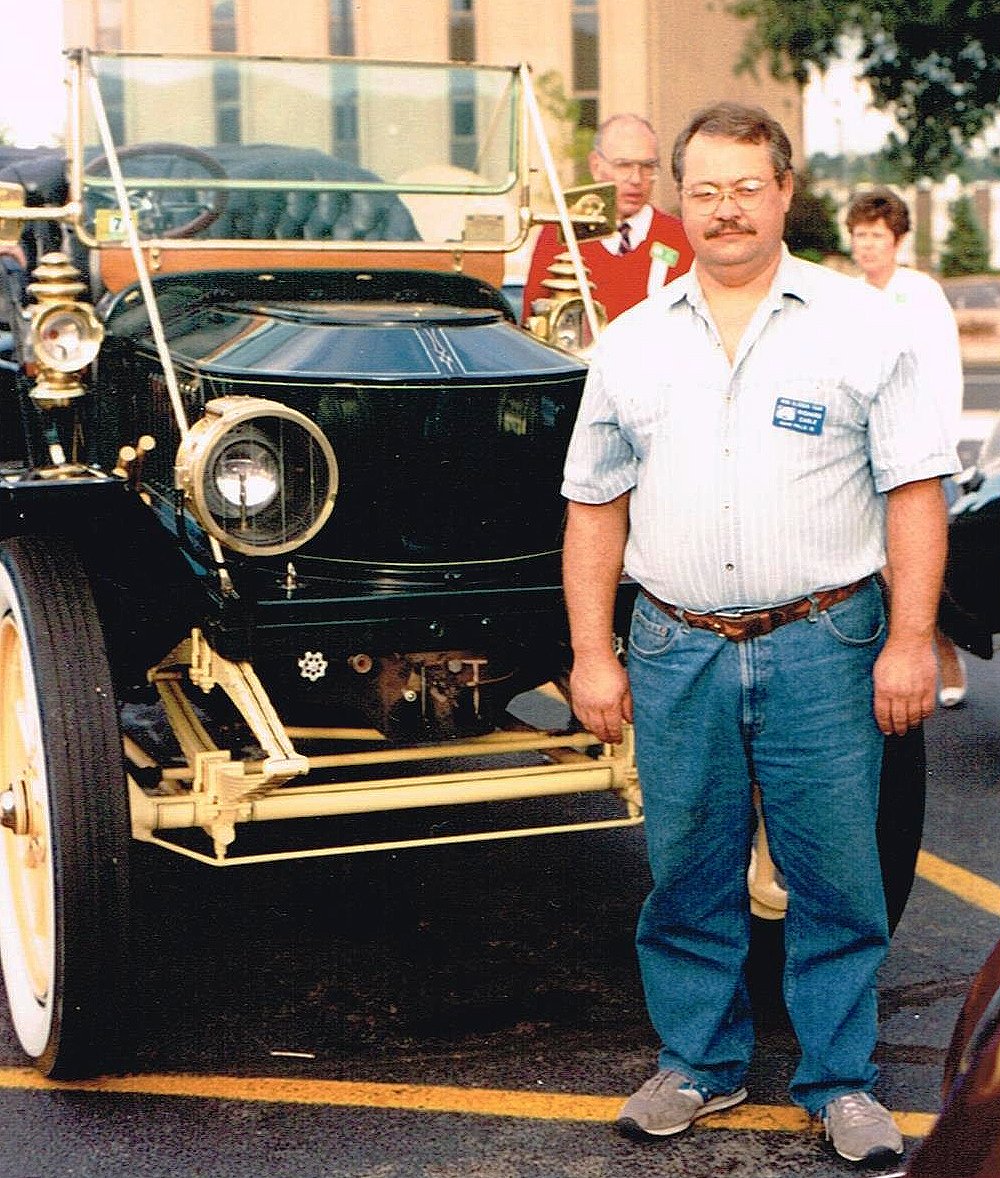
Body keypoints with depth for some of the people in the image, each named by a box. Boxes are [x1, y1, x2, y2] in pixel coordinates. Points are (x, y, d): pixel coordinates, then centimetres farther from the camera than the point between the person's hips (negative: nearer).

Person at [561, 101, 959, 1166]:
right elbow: (596, 506, 10)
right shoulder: (631, 343, 9)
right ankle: (699, 1062, 28)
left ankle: (842, 1079, 21)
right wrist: (592, 653, 5)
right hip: (676, 649, 2)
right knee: (687, 870, 10)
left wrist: (910, 640, -6)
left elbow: (914, 489, 1)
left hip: (823, 646, -2)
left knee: (835, 874, 4)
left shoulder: (860, 324, 3)